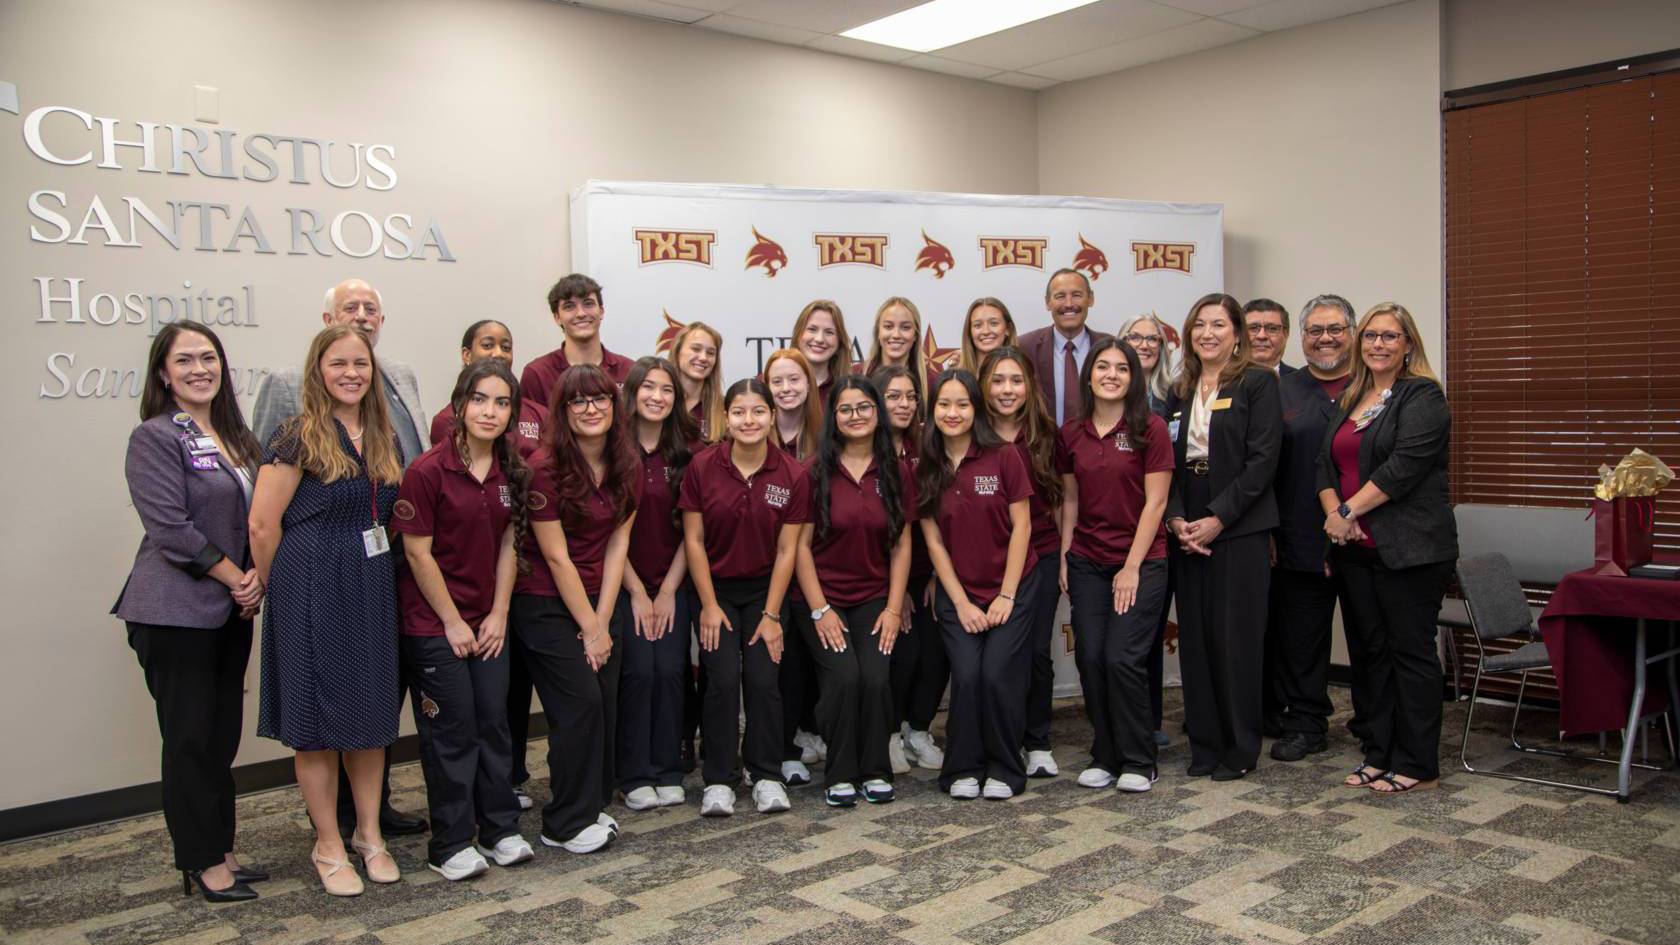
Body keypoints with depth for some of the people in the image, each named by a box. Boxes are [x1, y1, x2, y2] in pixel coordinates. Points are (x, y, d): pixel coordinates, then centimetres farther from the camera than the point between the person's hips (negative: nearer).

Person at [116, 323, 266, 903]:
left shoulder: (234, 436, 12)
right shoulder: (155, 438, -10)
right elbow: (171, 529, -18)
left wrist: (256, 578, 0)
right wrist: (235, 578, -12)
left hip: (231, 611, 7)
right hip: (176, 613, -7)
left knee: (223, 737, 13)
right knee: (190, 740, 2)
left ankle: (217, 852, 24)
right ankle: (200, 863, 14)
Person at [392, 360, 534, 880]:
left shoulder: (511, 471, 3)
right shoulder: (427, 471, -15)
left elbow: (508, 545, 7)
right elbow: (418, 553, -13)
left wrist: (499, 613, 0)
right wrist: (453, 622, -11)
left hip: (488, 621, 5)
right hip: (433, 623, -5)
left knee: (494, 722, 9)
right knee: (453, 731, 1)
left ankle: (500, 830, 23)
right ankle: (451, 846, 14)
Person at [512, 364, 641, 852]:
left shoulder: (628, 467, 1)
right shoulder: (545, 467, -17)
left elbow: (617, 544, 0)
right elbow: (556, 556, -15)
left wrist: (602, 620, -5)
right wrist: (588, 627, -12)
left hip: (602, 599, 6)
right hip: (547, 605, -5)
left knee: (606, 704, 4)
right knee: (580, 704, -8)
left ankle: (592, 805, 23)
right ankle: (566, 824, 7)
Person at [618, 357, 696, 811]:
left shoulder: (687, 453, 3)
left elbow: (690, 529, 2)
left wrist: (669, 590, -4)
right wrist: (638, 593, -8)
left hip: (673, 584, 2)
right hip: (625, 582, -2)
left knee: (670, 670, -5)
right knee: (639, 669, -9)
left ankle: (668, 773, 10)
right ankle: (635, 777, 5)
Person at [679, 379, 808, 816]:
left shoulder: (792, 475, -10)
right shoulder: (702, 467, -12)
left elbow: (786, 550, -7)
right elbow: (694, 540, -6)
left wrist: (771, 614, -8)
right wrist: (709, 605, -8)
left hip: (763, 589, 1)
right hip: (715, 587, 0)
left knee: (763, 679, -8)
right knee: (723, 679, -11)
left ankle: (767, 777, 8)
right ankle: (718, 780, 3)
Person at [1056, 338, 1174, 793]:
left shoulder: (1150, 429, -6)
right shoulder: (1071, 434, 7)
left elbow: (1155, 502, -8)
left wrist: (1132, 567, -11)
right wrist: (1064, 558, 5)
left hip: (1141, 562, -4)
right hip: (1087, 563, 4)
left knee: (1123, 659, -9)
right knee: (1090, 659, 1)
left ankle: (1139, 763, 7)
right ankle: (1106, 756, 16)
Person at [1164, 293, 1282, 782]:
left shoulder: (1258, 383, -2)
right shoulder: (1180, 391, 14)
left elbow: (1263, 460, -10)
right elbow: (1168, 462, 10)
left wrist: (1218, 518, -16)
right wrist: (1176, 517, -6)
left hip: (1239, 528, -5)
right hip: (1188, 530, 5)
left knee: (1237, 637, -2)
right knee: (1195, 637, 6)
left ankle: (1240, 747, 11)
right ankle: (1204, 744, 17)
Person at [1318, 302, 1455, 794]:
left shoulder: (1422, 397, -5)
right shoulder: (1349, 400, 17)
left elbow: (1404, 466, -17)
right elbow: (1326, 463, 12)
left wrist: (1349, 510, -15)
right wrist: (1333, 512, -6)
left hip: (1408, 548, -7)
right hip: (1356, 548, 7)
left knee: (1411, 651, -2)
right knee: (1372, 651, 11)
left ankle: (1417, 765, 6)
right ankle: (1380, 754, 20)